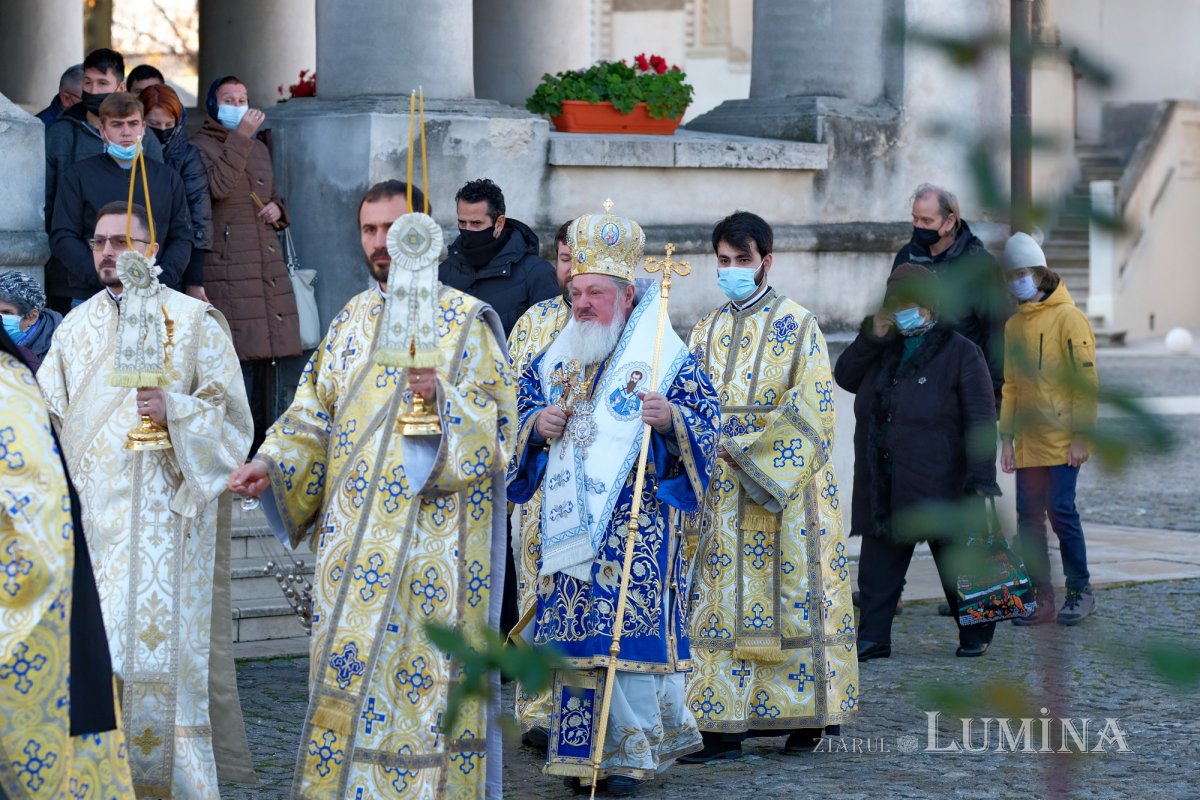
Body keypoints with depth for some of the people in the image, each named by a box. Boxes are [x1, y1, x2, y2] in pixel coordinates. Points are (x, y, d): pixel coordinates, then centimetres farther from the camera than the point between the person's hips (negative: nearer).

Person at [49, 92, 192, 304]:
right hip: (91, 298, -2)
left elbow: (182, 238, 11)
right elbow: (62, 238, 1)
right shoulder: (78, 176, 7)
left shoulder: (168, 178, 14)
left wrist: (159, 281, -8)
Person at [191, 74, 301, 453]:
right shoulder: (200, 147, -1)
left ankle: (262, 443, 17)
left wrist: (277, 209, 10)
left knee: (265, 352, 9)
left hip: (267, 268, 8)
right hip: (226, 270, -8)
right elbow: (218, 186, -19)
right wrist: (241, 137, -17)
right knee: (237, 353, -14)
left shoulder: (259, 149, 22)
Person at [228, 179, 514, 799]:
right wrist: (272, 464, -3)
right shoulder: (351, 320, 14)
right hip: (354, 532, 5)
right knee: (348, 671, 5)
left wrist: (443, 397, -25)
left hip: (431, 533, -5)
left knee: (423, 669, -5)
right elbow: (315, 414, 14)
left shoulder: (466, 321, -2)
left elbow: (502, 421, -7)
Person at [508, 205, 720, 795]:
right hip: (568, 523, 5)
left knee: (630, 632, -7)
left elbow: (706, 430, -5)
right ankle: (580, 751, 14)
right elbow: (521, 408, 19)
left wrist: (672, 419, -26)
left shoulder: (664, 357, -3)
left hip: (637, 524, -5)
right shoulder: (555, 359, 12)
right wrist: (536, 424, -4)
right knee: (573, 637, 5)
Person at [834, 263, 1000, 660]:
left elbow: (981, 422, -12)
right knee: (878, 566, 5)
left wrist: (981, 478, -21)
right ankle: (873, 638, 10)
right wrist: (870, 338, 0)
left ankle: (975, 635, 21)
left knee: (957, 564, 6)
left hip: (940, 488, -5)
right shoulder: (886, 349, 12)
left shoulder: (960, 353, -8)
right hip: (883, 489, 6)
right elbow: (844, 377, 15)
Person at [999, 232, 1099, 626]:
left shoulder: (1068, 317, -5)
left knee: (1060, 511, -9)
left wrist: (1081, 436, -13)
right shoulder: (1014, 325, 14)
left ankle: (1080, 591, 5)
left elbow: (1086, 380, -8)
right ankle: (1041, 598, 9)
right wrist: (1007, 437, 11)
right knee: (1028, 515, 3)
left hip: (1062, 441, -6)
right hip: (1028, 442, 6)